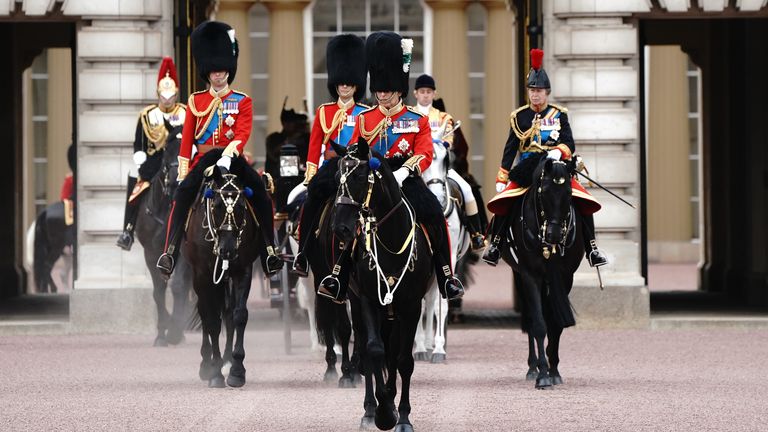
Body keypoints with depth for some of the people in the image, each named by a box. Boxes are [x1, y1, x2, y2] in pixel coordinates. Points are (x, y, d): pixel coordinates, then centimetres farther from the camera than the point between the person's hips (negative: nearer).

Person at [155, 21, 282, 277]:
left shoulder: (242, 102, 8)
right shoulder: (196, 101, 12)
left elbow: (242, 134, -6)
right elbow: (187, 138, 11)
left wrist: (227, 157, -25)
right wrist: (183, 171, 1)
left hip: (232, 157, -1)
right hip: (203, 158, 1)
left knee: (259, 190, -26)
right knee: (183, 192, -28)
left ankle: (270, 252, -21)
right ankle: (170, 251, -30)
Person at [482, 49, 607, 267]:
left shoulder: (559, 114, 7)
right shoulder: (520, 117, 8)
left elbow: (569, 144, -1)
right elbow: (510, 149, 9)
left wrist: (558, 151, -24)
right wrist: (502, 178, 3)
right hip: (526, 170, 0)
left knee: (585, 203, -16)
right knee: (502, 201, -23)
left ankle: (591, 249, -7)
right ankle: (494, 245, -9)